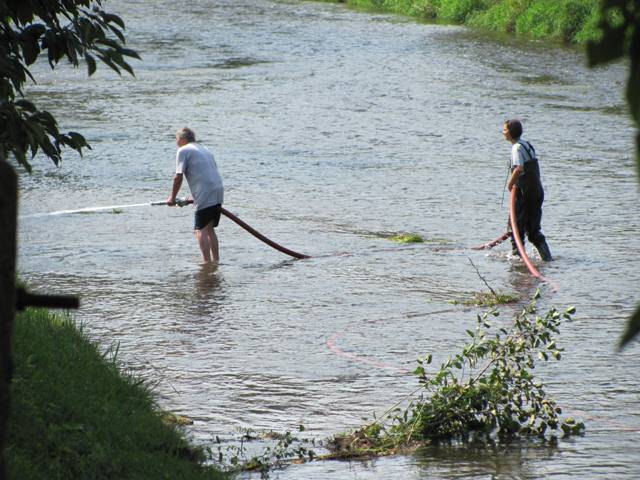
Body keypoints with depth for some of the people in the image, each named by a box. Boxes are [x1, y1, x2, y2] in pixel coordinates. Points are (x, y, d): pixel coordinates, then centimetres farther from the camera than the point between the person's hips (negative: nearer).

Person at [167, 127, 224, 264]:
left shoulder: (183, 151, 2)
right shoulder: (205, 150, 26)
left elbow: (178, 177, -4)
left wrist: (172, 197, 7)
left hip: (206, 195, -8)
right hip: (218, 192, 8)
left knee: (200, 230, -5)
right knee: (209, 228, 18)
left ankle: (207, 261, -13)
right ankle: (216, 259, 19)